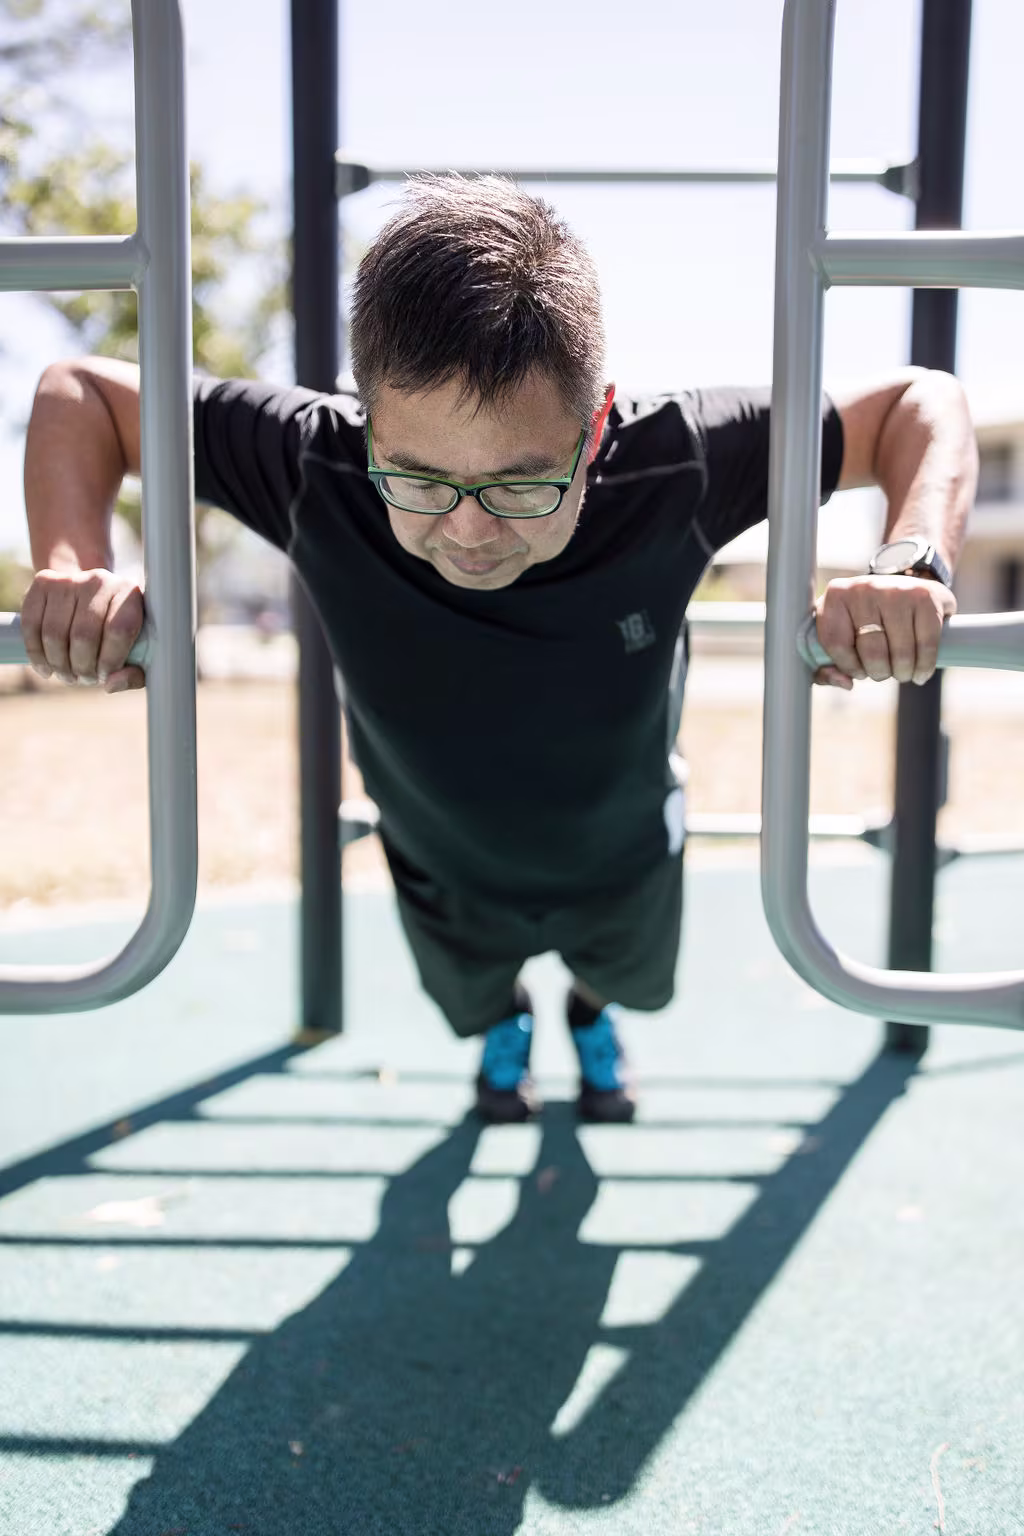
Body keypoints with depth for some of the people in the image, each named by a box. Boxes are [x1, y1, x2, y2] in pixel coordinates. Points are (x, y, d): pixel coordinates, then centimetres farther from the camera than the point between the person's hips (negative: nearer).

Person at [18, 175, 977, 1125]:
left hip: (627, 862, 0)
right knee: (471, 1003, 36)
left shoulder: (672, 469, -40)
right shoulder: (317, 473, -40)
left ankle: (591, 1011, 76)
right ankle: (503, 1029, 75)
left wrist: (913, 565, -48)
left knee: (629, 979, 37)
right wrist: (72, 565, -44)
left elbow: (922, 402, -27)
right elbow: (80, 393, -25)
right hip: (443, 875, 0)